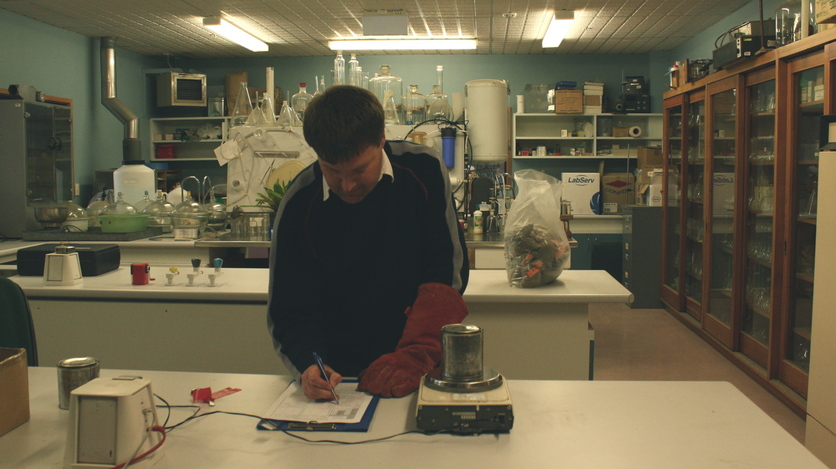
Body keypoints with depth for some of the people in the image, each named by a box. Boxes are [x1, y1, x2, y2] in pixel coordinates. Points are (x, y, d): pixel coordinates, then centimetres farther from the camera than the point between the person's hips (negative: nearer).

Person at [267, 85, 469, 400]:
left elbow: (447, 277, -7)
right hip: (338, 377, 3)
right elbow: (288, 313, -3)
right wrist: (308, 366, -21)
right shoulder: (299, 204, -9)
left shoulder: (423, 171, -8)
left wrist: (412, 360, -17)